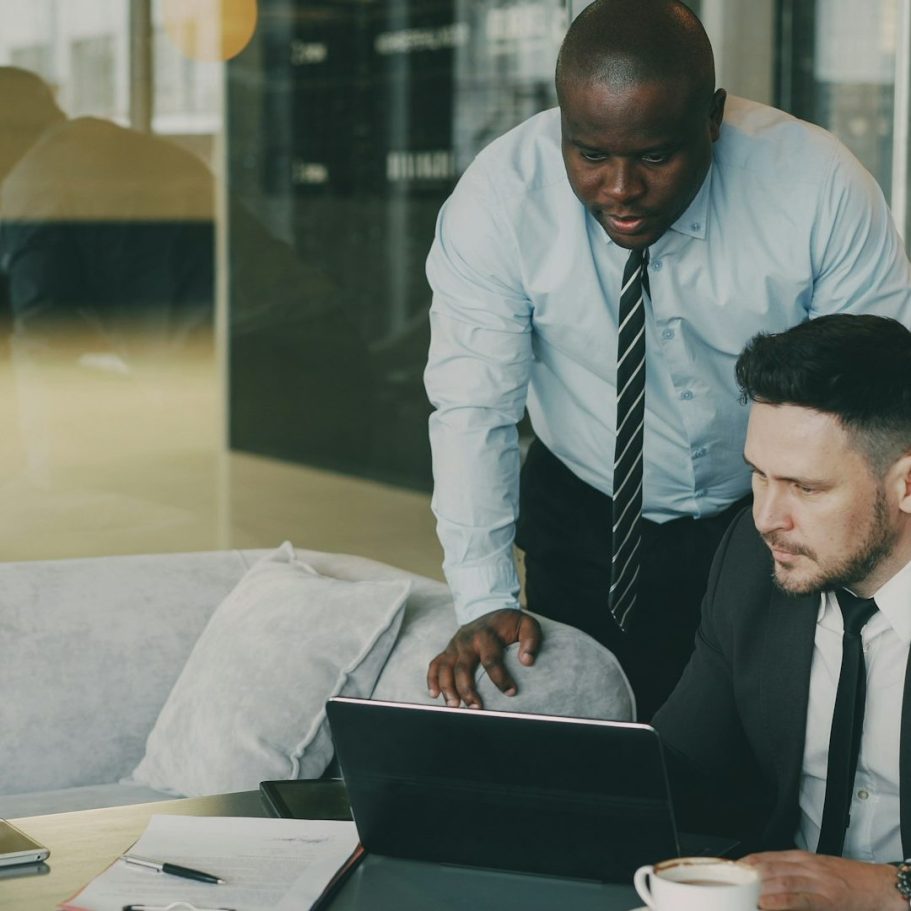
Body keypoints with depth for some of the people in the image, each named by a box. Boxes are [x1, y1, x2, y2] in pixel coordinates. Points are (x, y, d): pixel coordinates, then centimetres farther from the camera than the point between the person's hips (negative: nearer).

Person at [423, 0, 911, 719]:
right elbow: (472, 410, -18)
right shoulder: (497, 200, -22)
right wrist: (485, 602, -28)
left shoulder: (820, 188, -23)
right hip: (586, 520, 0)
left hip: (773, 523, 0)